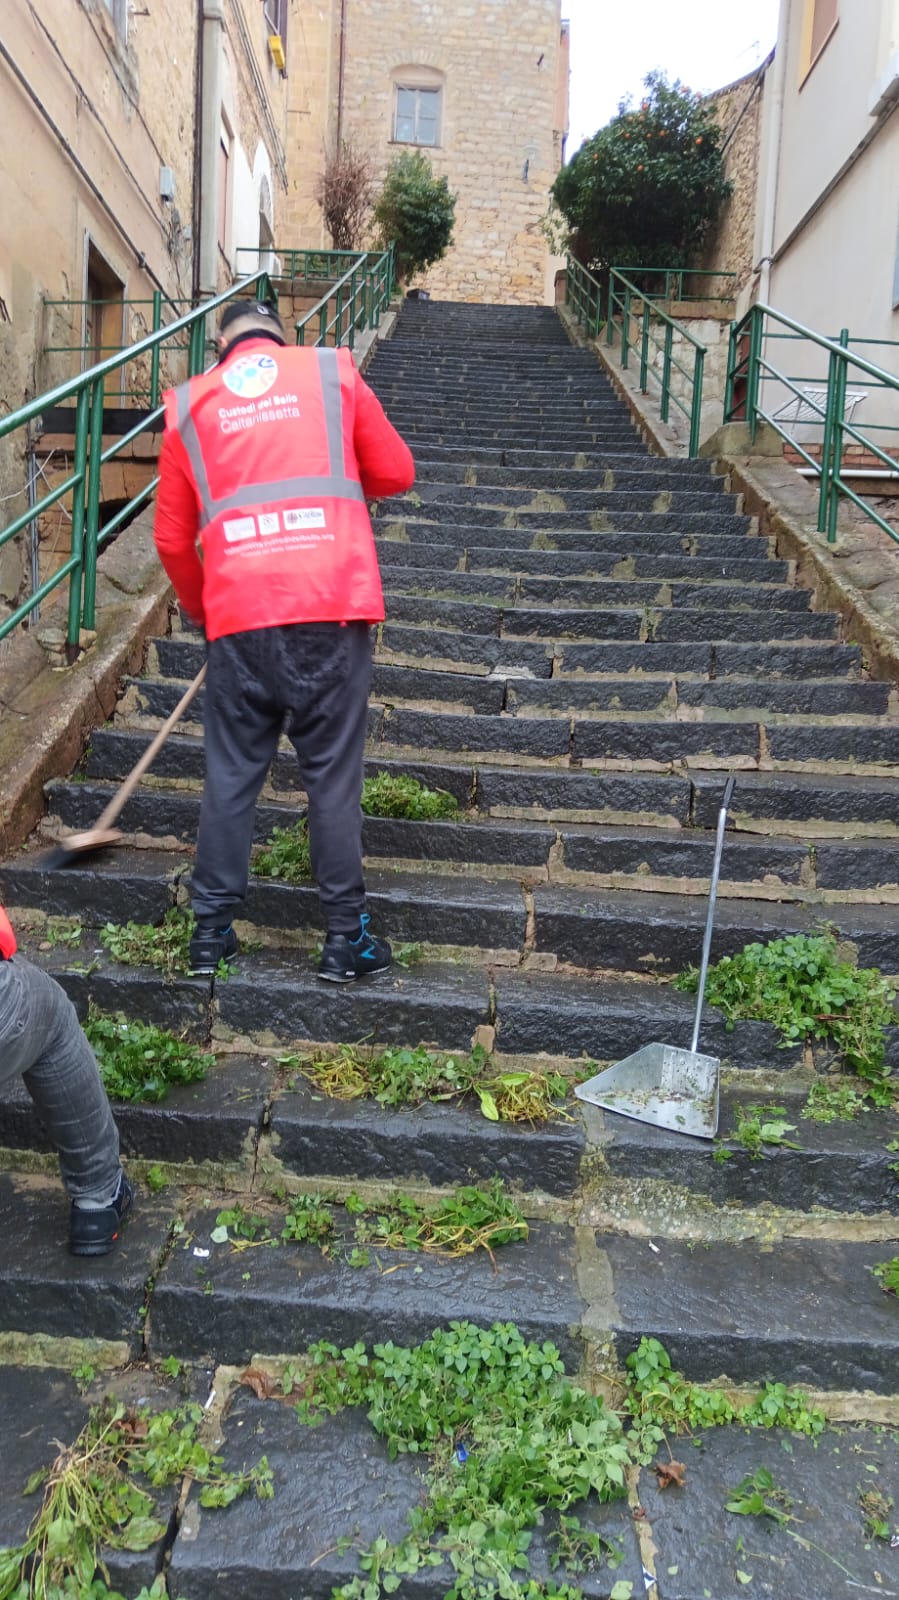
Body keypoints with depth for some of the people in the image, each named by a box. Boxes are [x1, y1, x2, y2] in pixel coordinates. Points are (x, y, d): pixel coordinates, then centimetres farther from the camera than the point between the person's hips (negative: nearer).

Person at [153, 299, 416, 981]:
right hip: (332, 604, -1)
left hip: (237, 616, 2)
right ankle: (347, 938, 11)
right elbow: (396, 471, 14)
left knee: (231, 775, 11)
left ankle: (211, 932, 19)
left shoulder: (189, 405, 14)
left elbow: (173, 539, 14)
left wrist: (203, 609, 30)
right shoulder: (331, 371, 12)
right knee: (333, 776, 5)